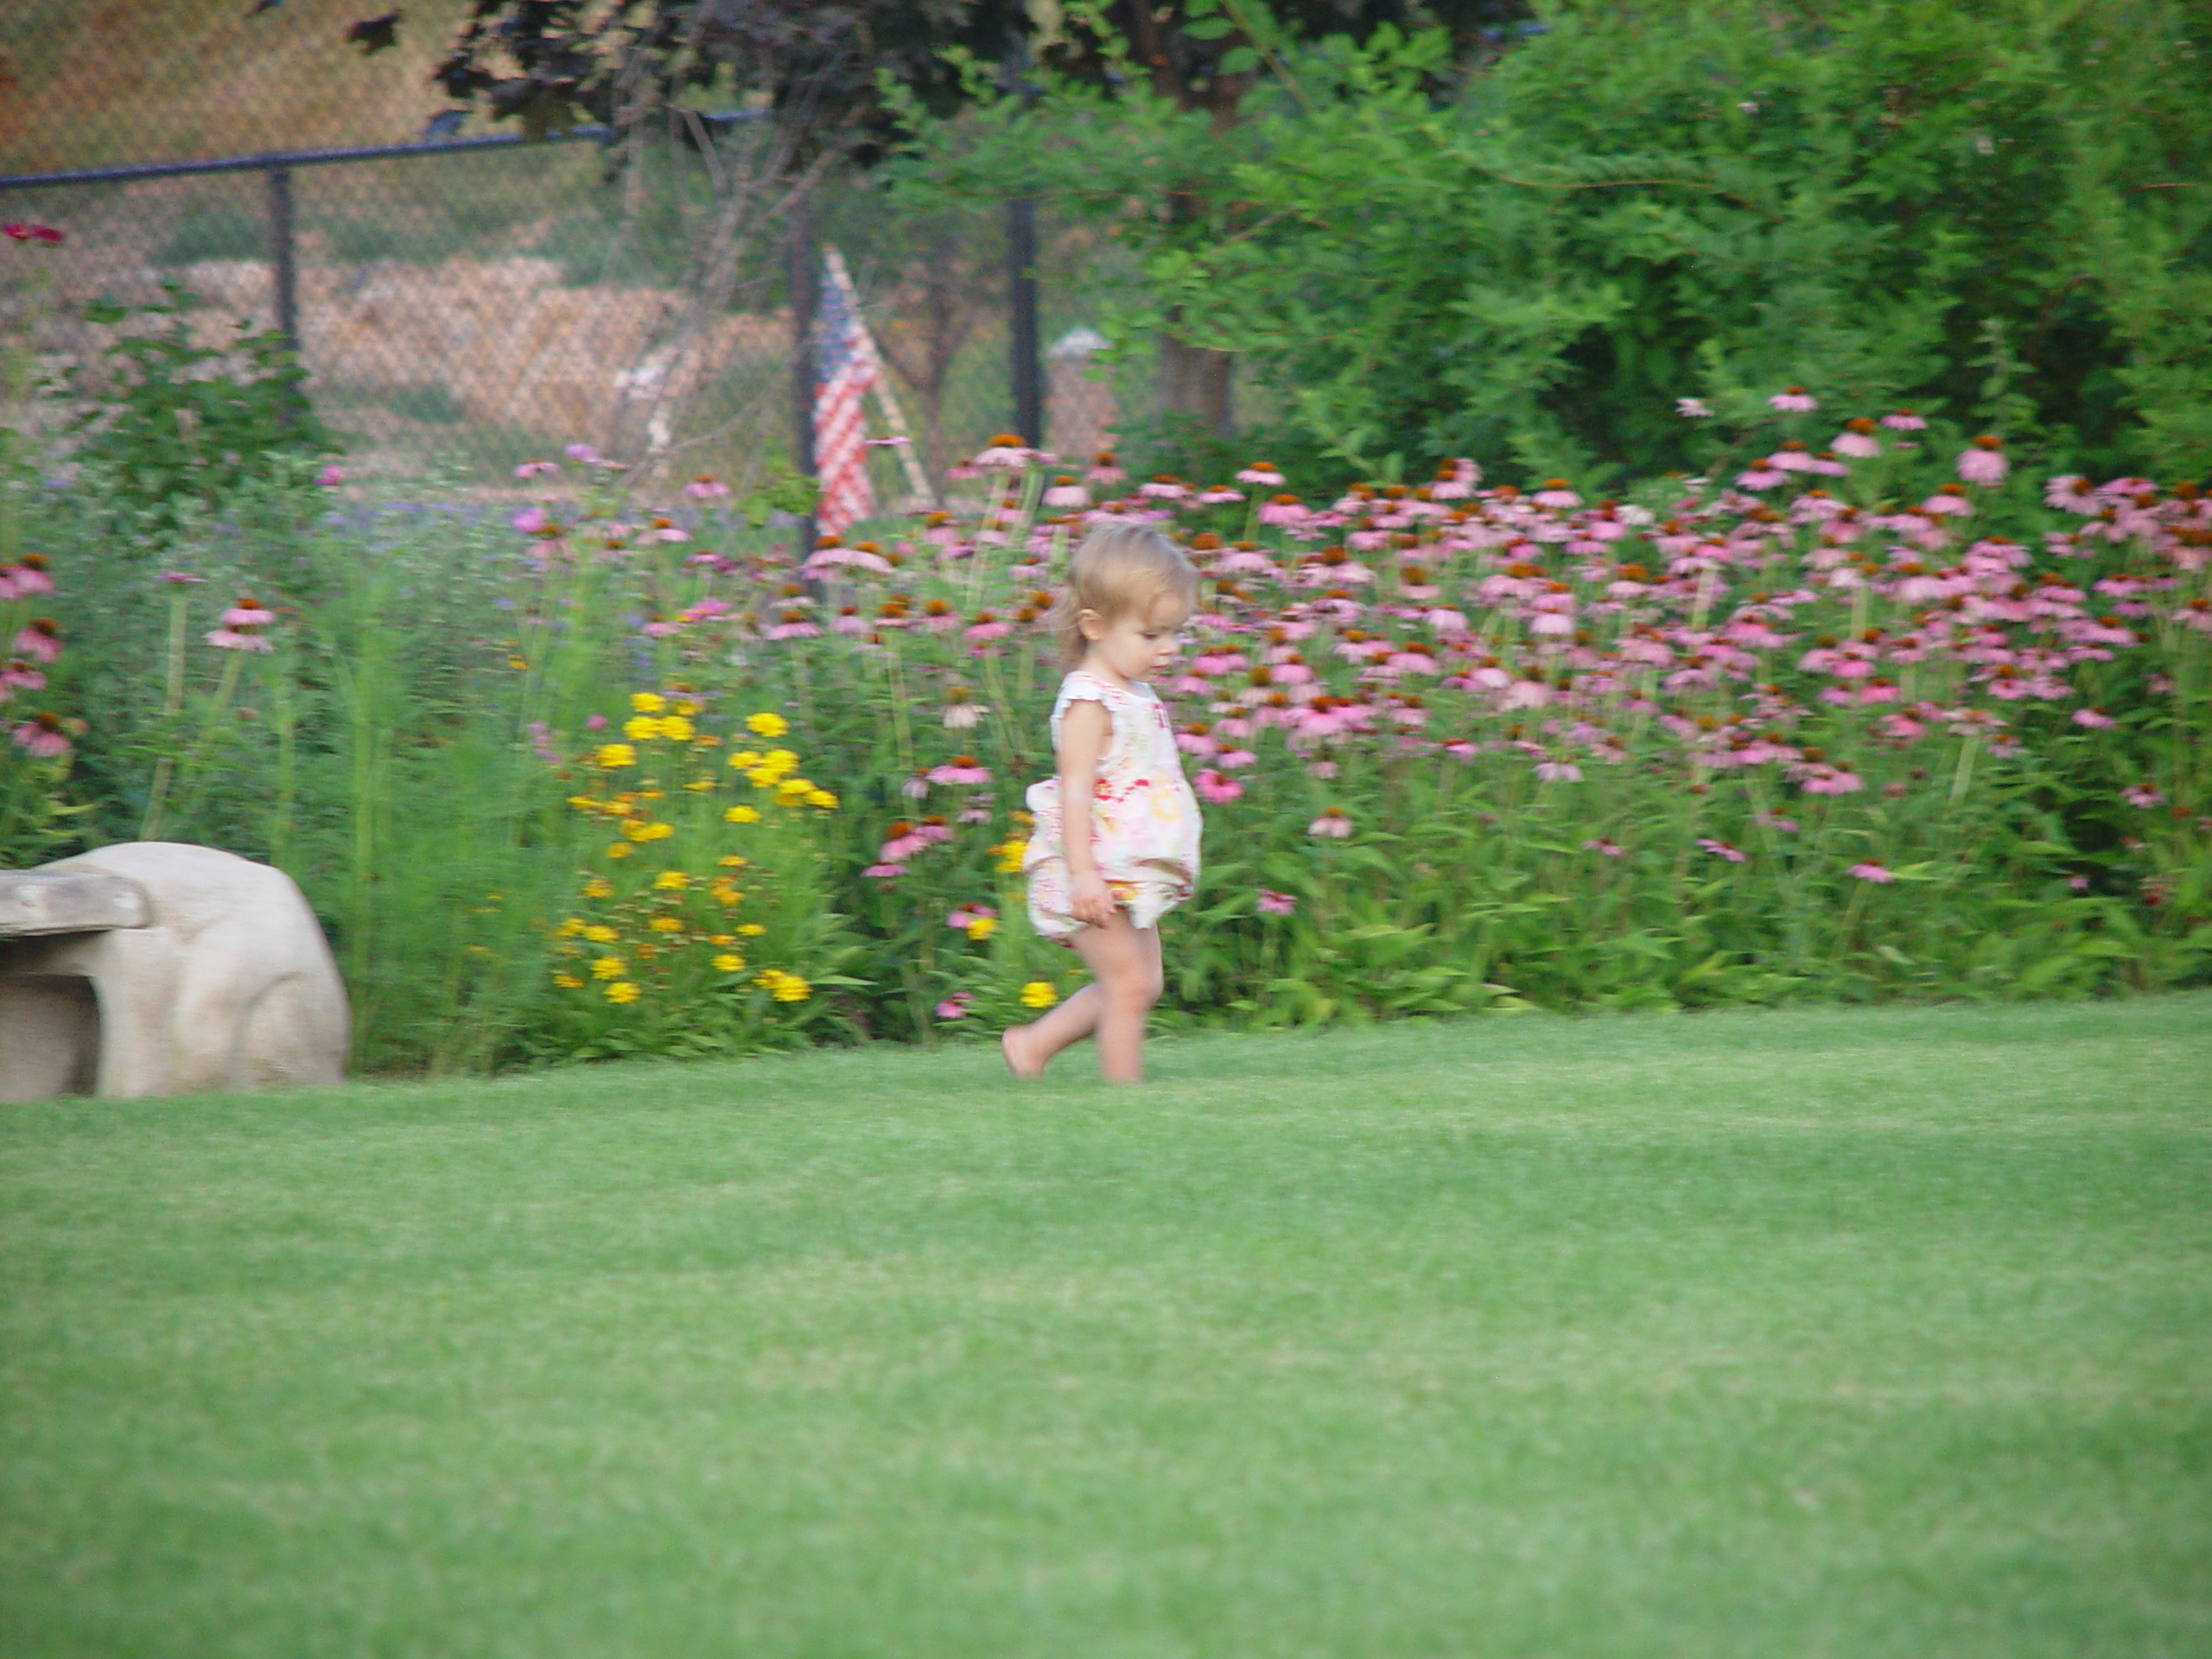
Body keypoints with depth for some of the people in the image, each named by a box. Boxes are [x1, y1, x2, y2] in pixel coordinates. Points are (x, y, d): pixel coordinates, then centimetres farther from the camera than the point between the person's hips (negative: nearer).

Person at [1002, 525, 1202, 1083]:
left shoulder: (1138, 697, 13)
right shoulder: (1089, 701, -17)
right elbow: (1076, 790, -23)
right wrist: (1083, 872, -29)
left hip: (1131, 876, 10)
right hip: (1098, 878, -10)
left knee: (1138, 985, 14)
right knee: (1130, 985, -8)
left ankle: (1032, 1043, 23)